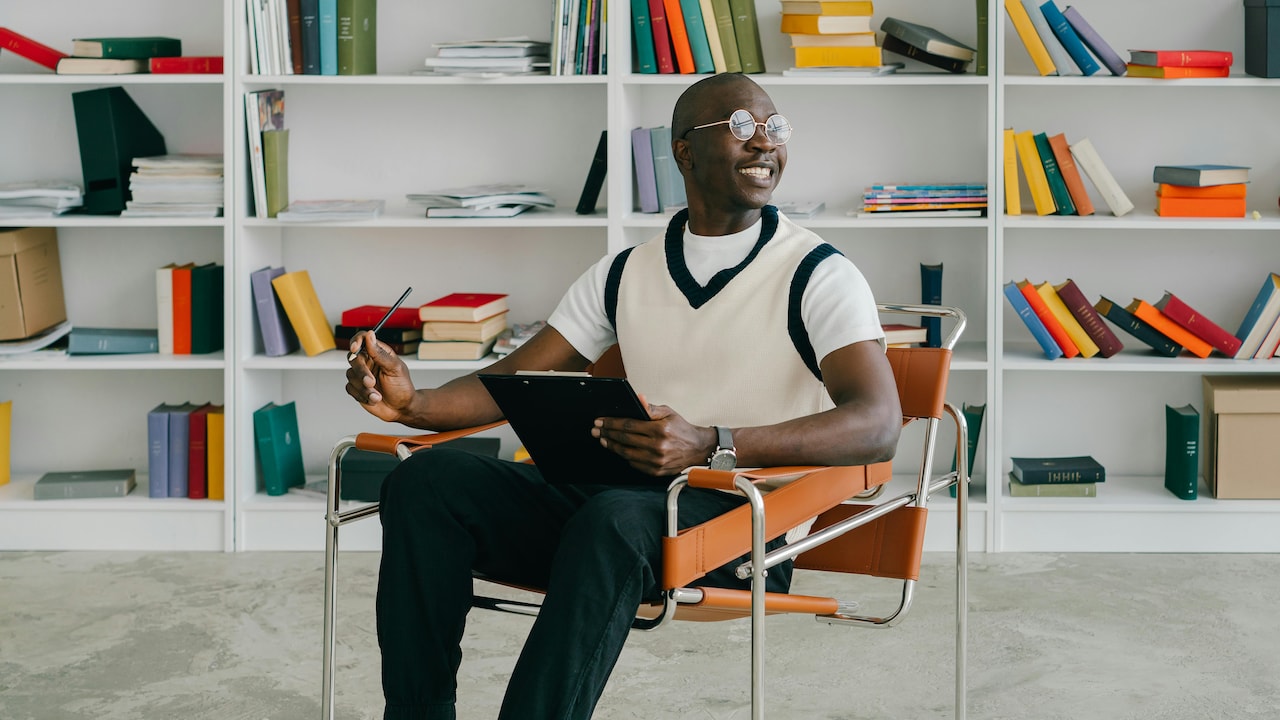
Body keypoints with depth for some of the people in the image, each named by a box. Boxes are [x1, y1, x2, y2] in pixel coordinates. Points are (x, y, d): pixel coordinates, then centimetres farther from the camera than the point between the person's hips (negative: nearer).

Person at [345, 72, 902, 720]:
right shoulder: (626, 274, 17)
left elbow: (877, 424, -15)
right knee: (427, 482, -14)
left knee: (616, 518, -38)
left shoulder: (819, 275, 0)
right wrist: (413, 403, -8)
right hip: (620, 493, 5)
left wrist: (710, 445, -29)